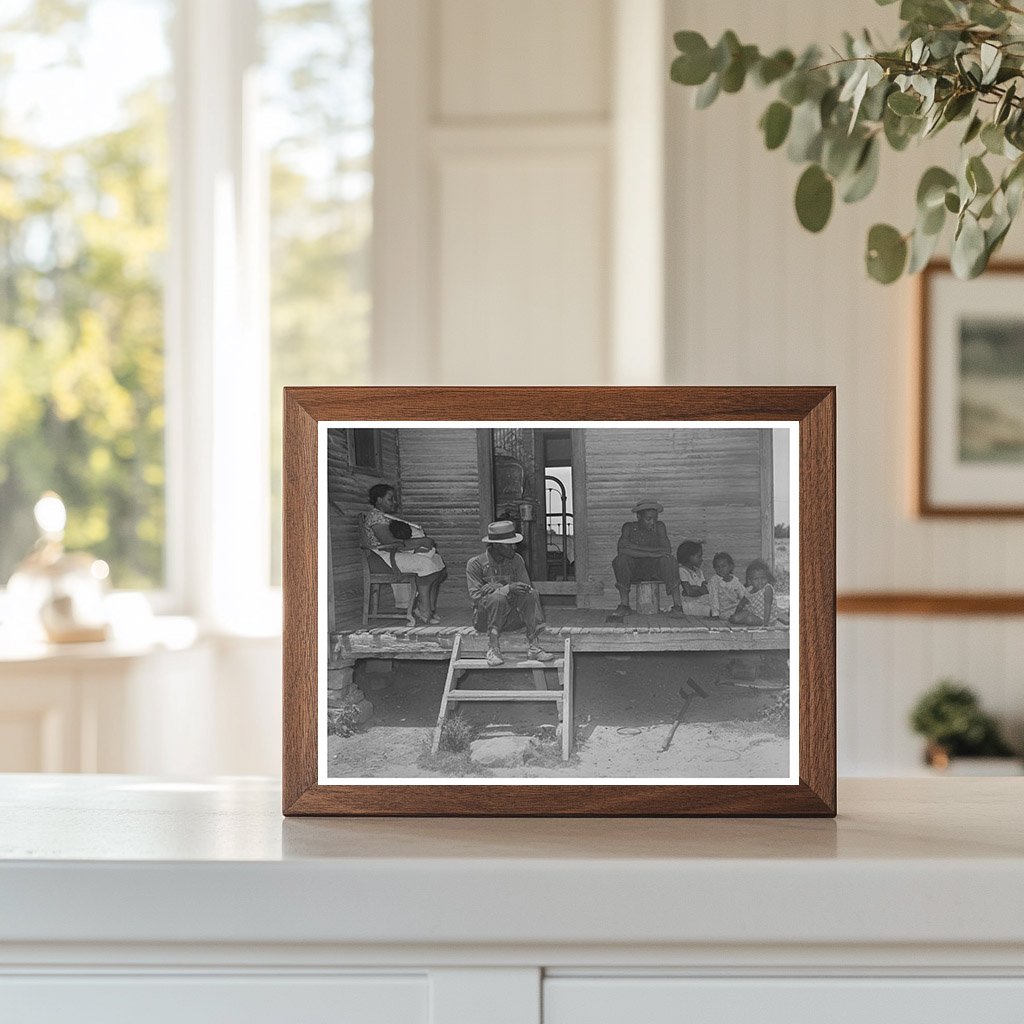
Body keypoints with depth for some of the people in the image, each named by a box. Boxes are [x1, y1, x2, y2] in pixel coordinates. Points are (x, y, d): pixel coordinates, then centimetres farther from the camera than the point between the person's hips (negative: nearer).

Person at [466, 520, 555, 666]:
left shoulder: (516, 560, 4)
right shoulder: (475, 564, -8)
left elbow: (527, 587, -5)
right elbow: (476, 596, -16)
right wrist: (507, 589, -29)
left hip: (511, 619, 4)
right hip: (485, 620, -4)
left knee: (531, 594, -22)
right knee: (497, 597, -34)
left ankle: (533, 647, -23)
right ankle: (493, 649, -26)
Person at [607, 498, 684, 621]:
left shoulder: (659, 527, 3)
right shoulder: (629, 527, 1)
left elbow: (667, 550, -13)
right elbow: (622, 549, -17)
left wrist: (635, 548, -17)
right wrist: (651, 552, -22)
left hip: (655, 568, 0)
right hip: (634, 569, 0)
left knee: (668, 560, -30)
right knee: (621, 559, -29)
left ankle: (677, 605, -33)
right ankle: (624, 605, -28)